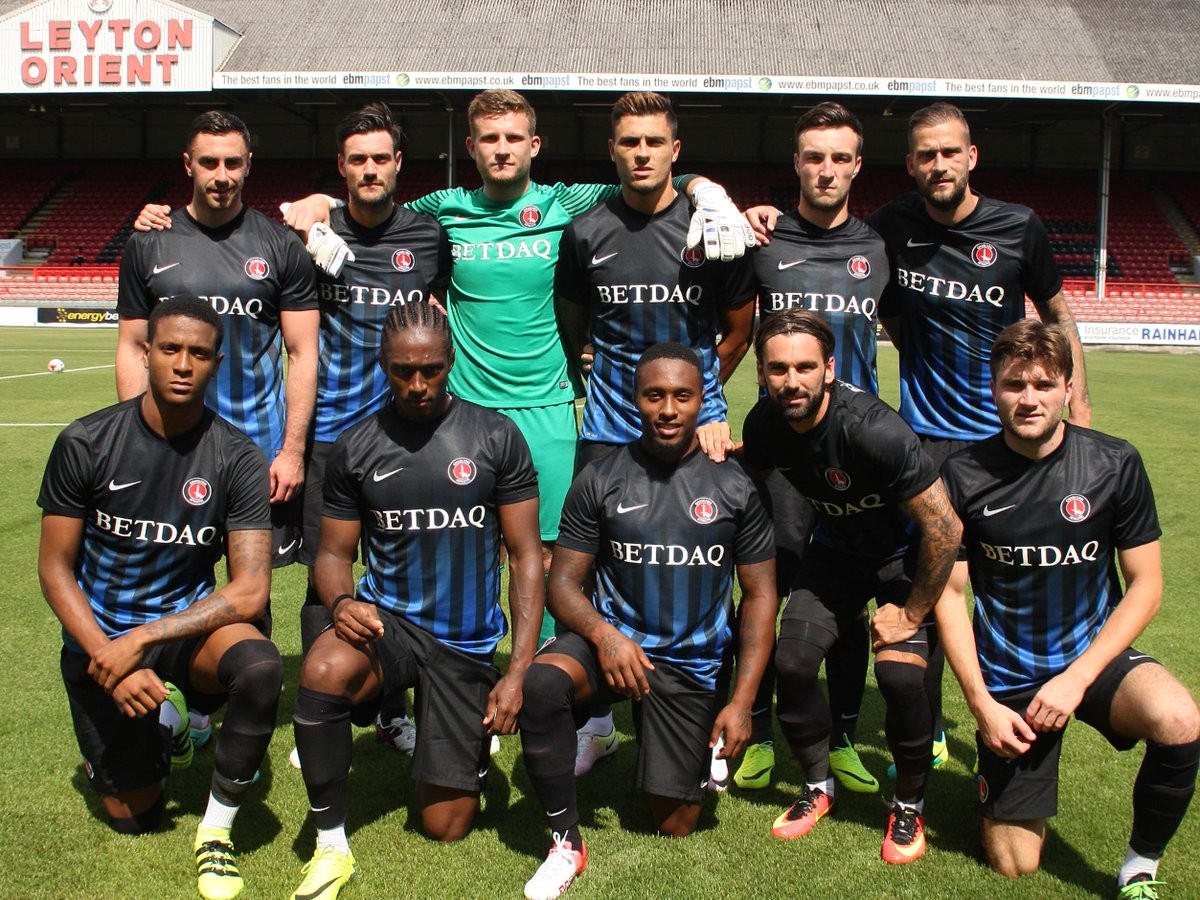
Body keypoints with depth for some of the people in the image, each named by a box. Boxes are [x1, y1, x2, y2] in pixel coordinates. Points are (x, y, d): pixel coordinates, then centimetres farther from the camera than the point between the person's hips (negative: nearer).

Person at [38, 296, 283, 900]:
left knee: (260, 667, -34)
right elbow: (55, 570, -5)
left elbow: (250, 590, -18)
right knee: (132, 818, 4)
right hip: (99, 638, 1)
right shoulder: (86, 444, -10)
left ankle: (216, 828, -11)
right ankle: (166, 722, 37)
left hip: (186, 624, 0)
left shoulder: (236, 458, -12)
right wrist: (109, 658, -18)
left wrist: (142, 640, -24)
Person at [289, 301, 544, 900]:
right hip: (387, 620, 1)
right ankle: (330, 845, -15)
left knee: (446, 826, 2)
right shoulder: (356, 448, -1)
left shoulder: (496, 438, -5)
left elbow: (525, 556, -3)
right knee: (323, 670, -37)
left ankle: (463, 740, 36)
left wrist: (519, 670, -11)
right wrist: (341, 602, -20)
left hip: (466, 642, 0)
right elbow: (334, 552, 6)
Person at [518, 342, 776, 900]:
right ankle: (565, 842, -12)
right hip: (614, 639, 0)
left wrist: (742, 701, -6)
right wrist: (603, 633, -24)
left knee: (675, 827, 2)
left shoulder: (735, 487, -4)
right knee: (541, 683, -34)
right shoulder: (601, 480, -4)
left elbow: (759, 593, 1)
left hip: (690, 665, 1)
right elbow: (564, 580, -2)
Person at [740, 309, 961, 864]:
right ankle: (818, 786, 15)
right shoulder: (763, 426, -16)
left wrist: (912, 613, -21)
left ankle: (910, 805, 5)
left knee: (899, 673, -23)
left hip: (903, 554, -5)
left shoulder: (872, 429, -35)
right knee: (791, 662, -12)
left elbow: (944, 527, -31)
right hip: (835, 548, 5)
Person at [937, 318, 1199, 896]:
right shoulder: (964, 475, -9)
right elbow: (950, 593, -4)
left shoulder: (1114, 464, -8)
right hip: (1007, 679, 0)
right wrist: (980, 702, -12)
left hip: (1094, 655, 0)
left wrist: (1077, 678, -14)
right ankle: (1002, 784, 35)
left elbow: (1145, 585, -5)